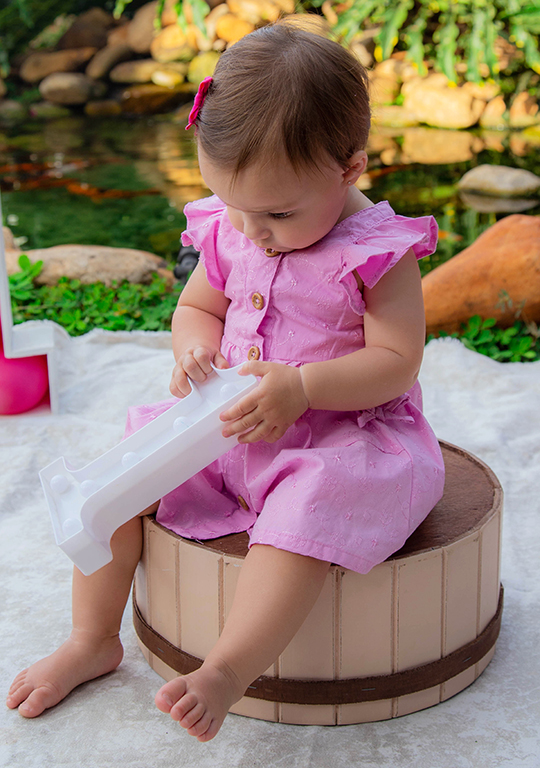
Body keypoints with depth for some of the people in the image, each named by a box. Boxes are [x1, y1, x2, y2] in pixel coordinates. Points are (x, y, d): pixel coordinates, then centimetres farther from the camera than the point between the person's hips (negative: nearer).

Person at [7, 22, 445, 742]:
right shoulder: (227, 233, 1)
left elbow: (396, 360, -17)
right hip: (227, 426, 6)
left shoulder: (379, 252, -15)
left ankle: (225, 673, -29)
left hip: (343, 434, -5)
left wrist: (300, 388, -31)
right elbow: (196, 308, 14)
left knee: (305, 512, -37)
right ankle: (92, 640, 8)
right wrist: (197, 347, -11)